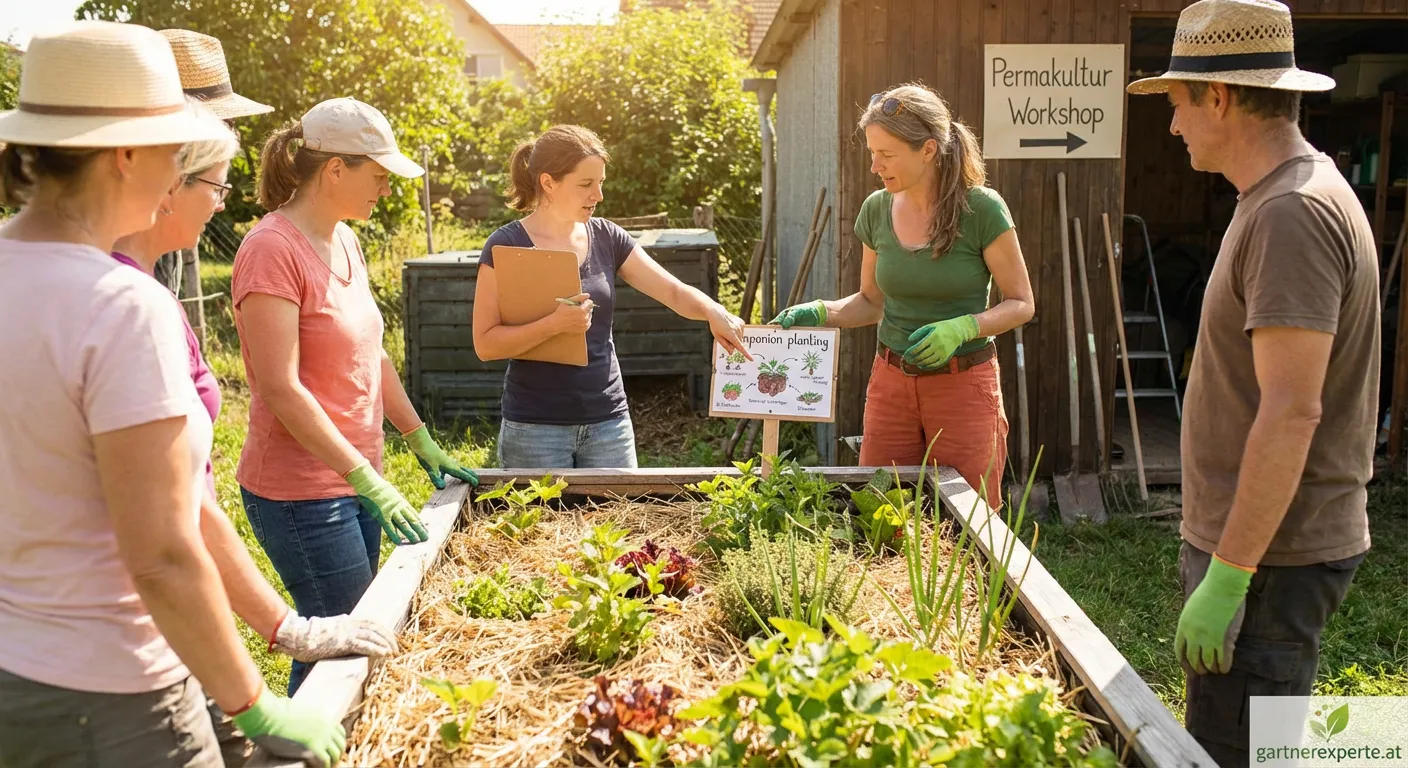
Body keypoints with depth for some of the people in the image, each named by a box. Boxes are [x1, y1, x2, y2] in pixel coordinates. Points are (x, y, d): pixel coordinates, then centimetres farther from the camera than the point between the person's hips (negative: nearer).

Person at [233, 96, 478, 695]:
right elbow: (281, 389, -22)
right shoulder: (273, 249, -17)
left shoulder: (345, 241, 10)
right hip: (301, 493, -9)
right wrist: (367, 480, -23)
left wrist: (425, 447, 13)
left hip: (356, 481, 9)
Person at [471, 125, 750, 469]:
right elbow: (485, 344, -11)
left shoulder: (607, 238, 4)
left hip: (609, 422, 4)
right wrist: (555, 324, -23)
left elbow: (675, 292, 1)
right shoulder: (506, 246, -8)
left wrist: (713, 311, -20)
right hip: (536, 428, -4)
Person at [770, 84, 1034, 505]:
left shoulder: (981, 209, -13)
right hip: (891, 381, 4)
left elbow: (1020, 304, -6)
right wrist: (819, 313, -6)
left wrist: (961, 327, -23)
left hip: (963, 386, -4)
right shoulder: (877, 210, 0)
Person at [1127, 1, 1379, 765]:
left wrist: (1227, 578, -23)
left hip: (1267, 557, -10)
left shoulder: (1292, 214, -19)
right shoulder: (1286, 199, 13)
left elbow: (1291, 413, -24)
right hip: (1248, 541, 10)